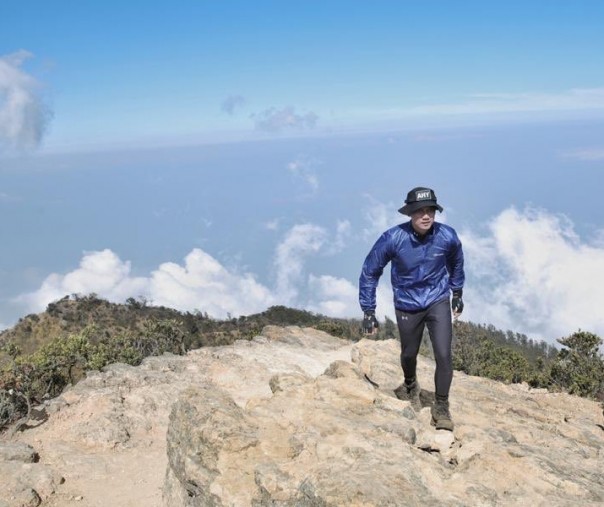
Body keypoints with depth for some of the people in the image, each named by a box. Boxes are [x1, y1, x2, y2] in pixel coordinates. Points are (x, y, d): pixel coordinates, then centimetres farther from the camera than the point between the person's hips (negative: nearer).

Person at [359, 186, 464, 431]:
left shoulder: (447, 236, -18)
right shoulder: (393, 238, -25)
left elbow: (456, 264, 6)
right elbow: (369, 272, -12)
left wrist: (457, 294, 16)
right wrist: (368, 311, -11)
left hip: (438, 301, 0)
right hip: (407, 305, 0)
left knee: (444, 354, -11)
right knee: (409, 354, 17)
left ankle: (441, 406, 11)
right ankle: (410, 386, 51)